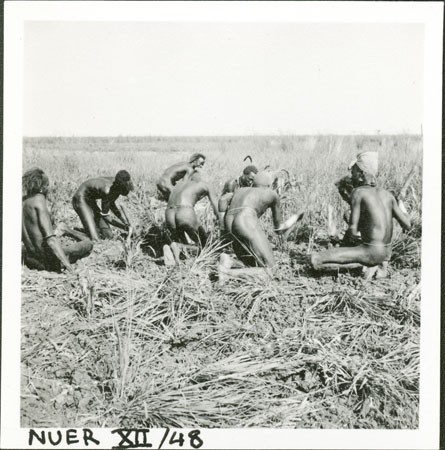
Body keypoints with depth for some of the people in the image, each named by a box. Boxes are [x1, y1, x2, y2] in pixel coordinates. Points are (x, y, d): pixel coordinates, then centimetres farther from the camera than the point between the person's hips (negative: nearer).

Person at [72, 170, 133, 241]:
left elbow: (112, 204, 7)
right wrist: (123, 226, -19)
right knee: (95, 239, -20)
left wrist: (125, 221, -3)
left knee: (108, 236, 0)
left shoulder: (117, 186, -11)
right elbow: (105, 216, -24)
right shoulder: (107, 191, -34)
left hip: (91, 201, 9)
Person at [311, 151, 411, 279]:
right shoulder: (388, 194, 6)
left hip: (371, 251, -8)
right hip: (387, 251, 8)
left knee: (315, 261, -12)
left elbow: (353, 230, -14)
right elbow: (407, 225, 7)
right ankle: (380, 264, 13)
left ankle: (367, 264, -7)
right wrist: (400, 206, 26)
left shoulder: (358, 192, -10)